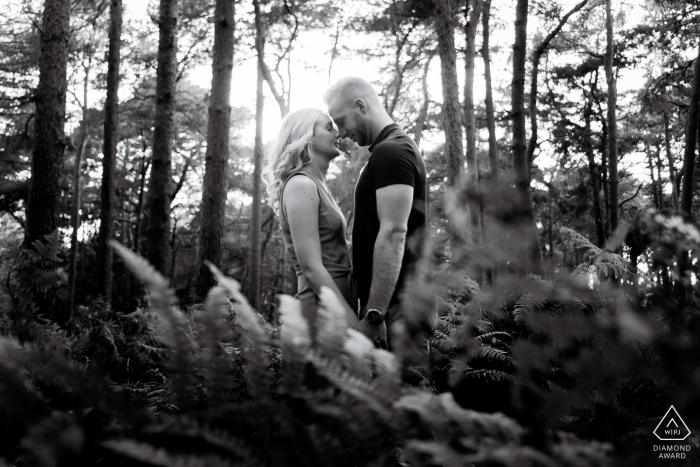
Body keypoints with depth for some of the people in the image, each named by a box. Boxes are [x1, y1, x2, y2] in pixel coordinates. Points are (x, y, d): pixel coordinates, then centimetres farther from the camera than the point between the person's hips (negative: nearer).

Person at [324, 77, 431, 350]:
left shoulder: (391, 151, -11)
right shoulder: (398, 148, 22)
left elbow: (393, 234, -21)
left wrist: (374, 315, -23)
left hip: (395, 304, -10)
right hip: (398, 299, 10)